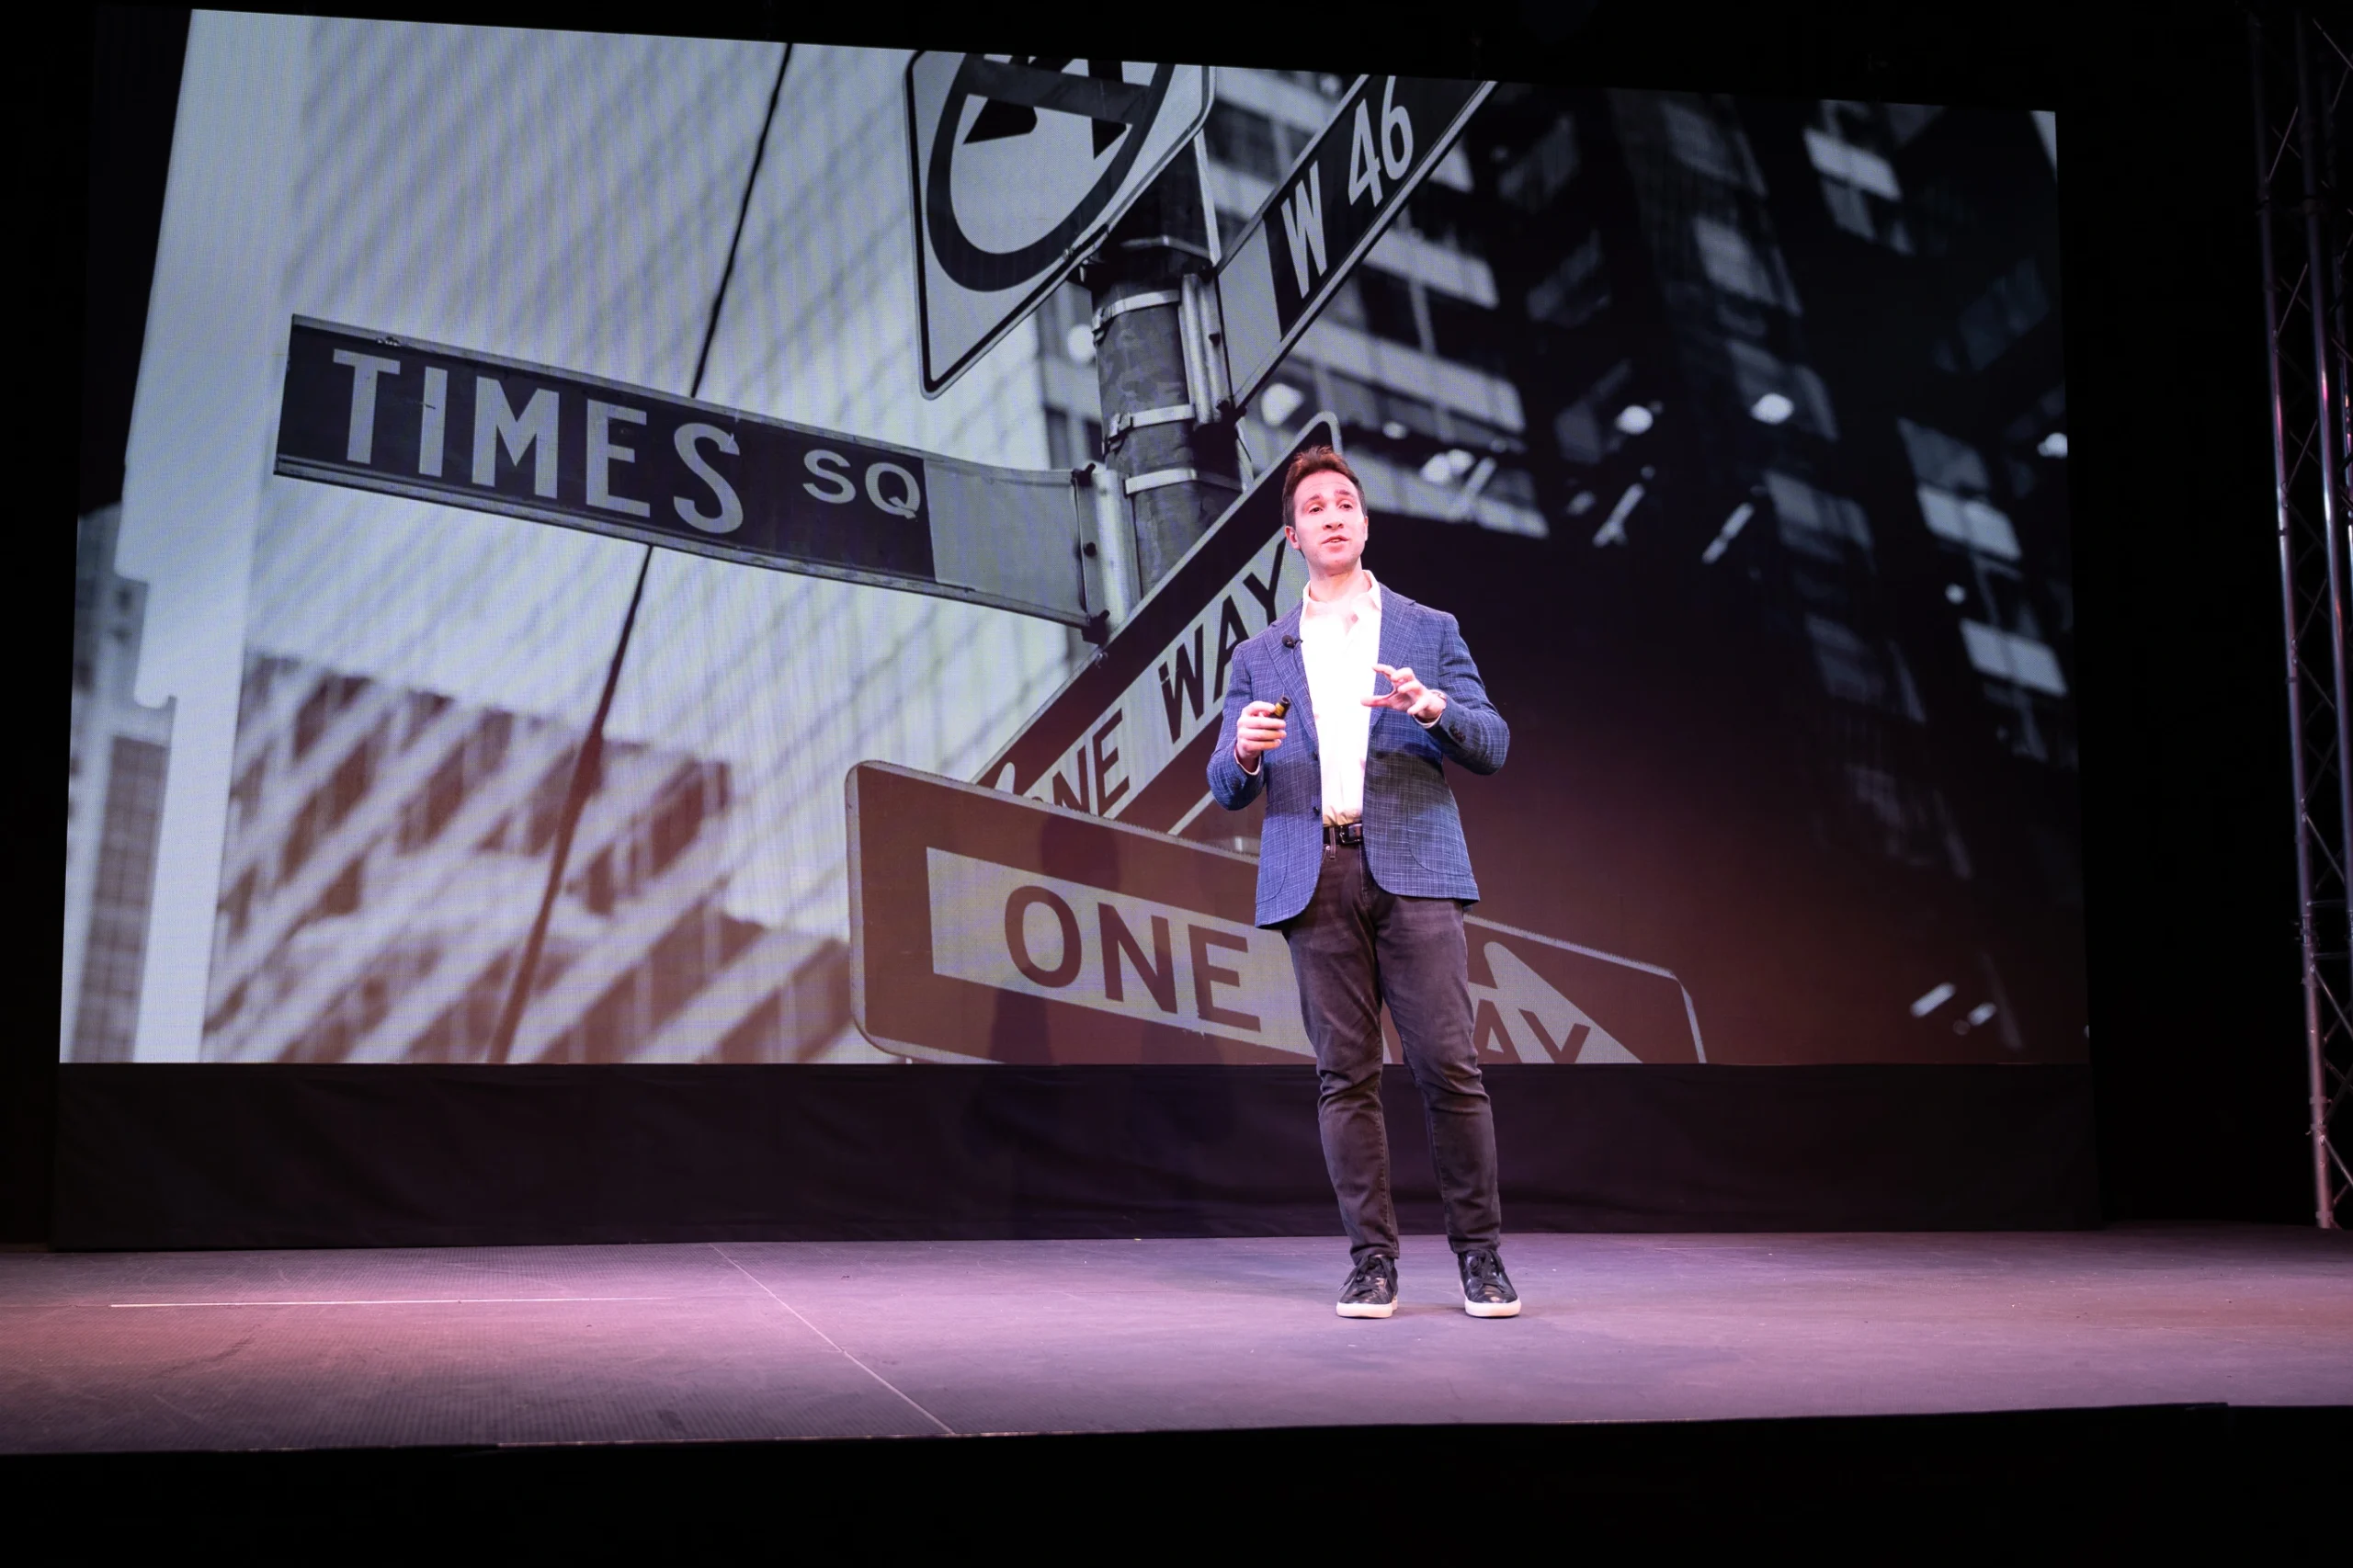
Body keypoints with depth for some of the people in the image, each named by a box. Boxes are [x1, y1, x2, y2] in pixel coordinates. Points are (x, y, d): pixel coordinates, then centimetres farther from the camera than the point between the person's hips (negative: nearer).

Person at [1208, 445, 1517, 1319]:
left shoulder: (1429, 631, 15)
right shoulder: (1261, 658, 18)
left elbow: (1493, 747, 7)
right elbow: (1225, 789, 12)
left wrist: (1433, 705, -13)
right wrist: (1244, 751, -11)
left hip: (1413, 867, -1)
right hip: (1315, 878, 1)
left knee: (1447, 1065, -7)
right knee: (1344, 1074, 0)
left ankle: (1480, 1253, 2)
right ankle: (1372, 1259, 6)